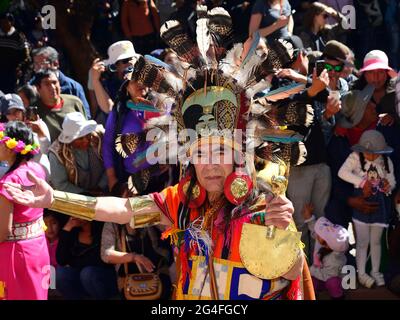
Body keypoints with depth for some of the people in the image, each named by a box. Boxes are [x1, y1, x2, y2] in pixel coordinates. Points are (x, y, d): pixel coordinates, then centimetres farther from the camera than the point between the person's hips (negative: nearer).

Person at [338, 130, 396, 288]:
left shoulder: (385, 161, 1)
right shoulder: (355, 157, -9)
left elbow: (392, 180, 6)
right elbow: (342, 172, -23)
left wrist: (389, 185, -18)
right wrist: (362, 182, -27)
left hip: (380, 202, 3)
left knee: (376, 241, 13)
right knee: (363, 241, 3)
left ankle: (375, 271, 26)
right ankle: (361, 273, 13)